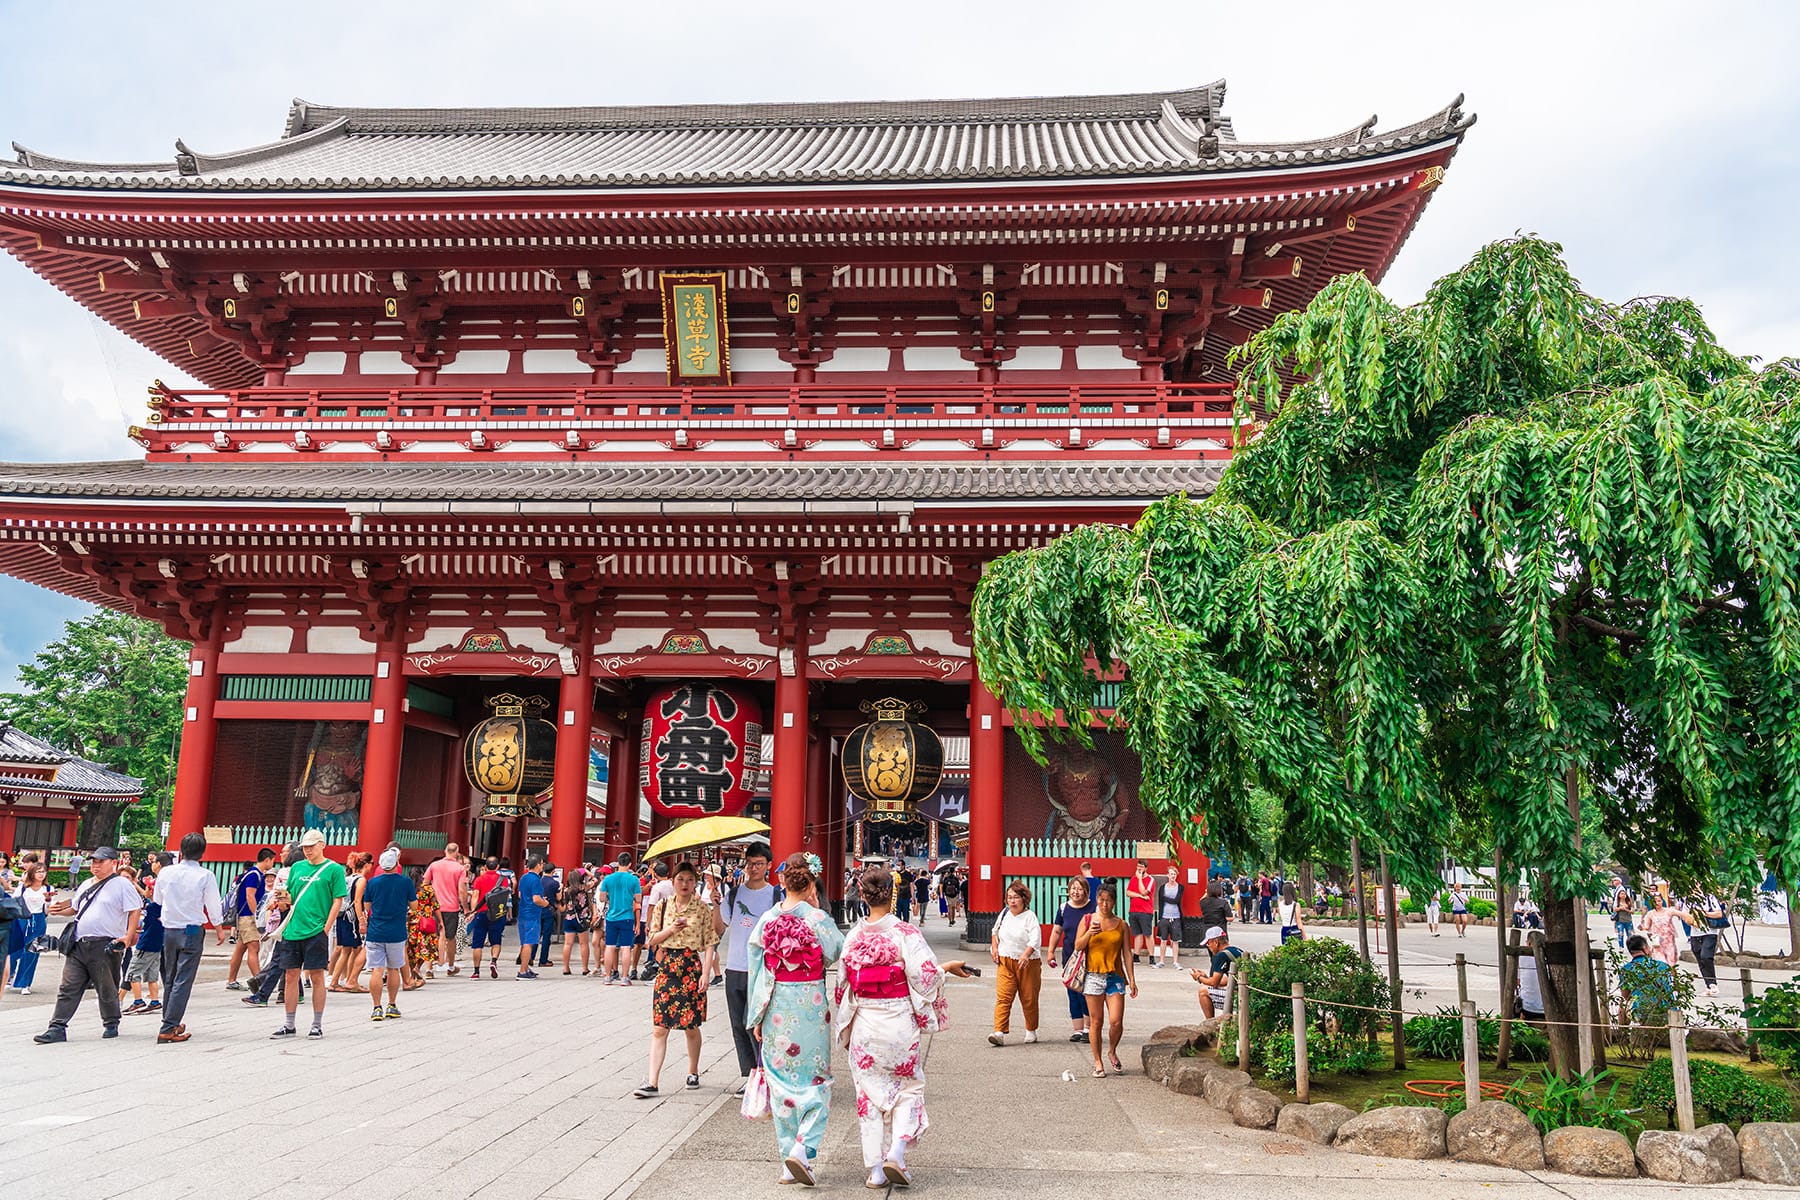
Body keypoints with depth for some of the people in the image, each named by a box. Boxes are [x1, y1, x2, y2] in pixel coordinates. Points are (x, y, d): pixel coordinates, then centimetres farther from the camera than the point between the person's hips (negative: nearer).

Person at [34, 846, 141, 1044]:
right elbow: (74, 908, 29)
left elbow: (136, 910, -7)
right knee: (68, 988, 1)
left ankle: (111, 1025, 21)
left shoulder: (122, 884, -3)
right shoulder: (86, 885, 19)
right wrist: (59, 910, 6)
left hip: (105, 946, -6)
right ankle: (57, 1028, 3)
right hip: (78, 944, 6)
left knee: (107, 990, 5)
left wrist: (128, 937, -16)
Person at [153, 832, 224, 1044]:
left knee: (169, 979, 17)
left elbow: (157, 900, 13)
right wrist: (219, 927, 13)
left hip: (169, 930, 4)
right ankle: (168, 1029, -8)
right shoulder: (205, 876, -11)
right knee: (183, 981, -2)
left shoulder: (165, 872, -1)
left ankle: (171, 1023, 26)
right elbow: (214, 906, -4)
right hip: (193, 931, -4)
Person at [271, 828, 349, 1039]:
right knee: (291, 976, 7)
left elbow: (338, 901, -5)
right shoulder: (297, 867, 13)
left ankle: (317, 1025, 10)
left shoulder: (334, 869, -2)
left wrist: (326, 929, -11)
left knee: (316, 976, 0)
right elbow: (290, 899, 18)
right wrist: (285, 897, -6)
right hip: (292, 930, 5)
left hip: (316, 932, -5)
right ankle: (288, 1025, 17)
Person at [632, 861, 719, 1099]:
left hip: (692, 967, -2)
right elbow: (652, 939, 9)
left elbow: (709, 944, -2)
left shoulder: (703, 909, -1)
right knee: (659, 1026, -4)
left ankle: (693, 1071, 27)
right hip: (667, 966, 2)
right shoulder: (663, 907, 6)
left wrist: (705, 973, -10)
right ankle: (652, 1081, -5)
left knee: (691, 1026, 7)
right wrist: (671, 930, -9)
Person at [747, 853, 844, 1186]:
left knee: (781, 1081, 12)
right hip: (811, 1006, -2)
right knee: (814, 1080, 10)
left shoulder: (767, 920, -3)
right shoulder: (818, 919, -12)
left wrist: (756, 1017, 9)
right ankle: (803, 1149, -6)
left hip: (776, 1009, 3)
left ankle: (788, 1163, 16)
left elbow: (757, 969, 1)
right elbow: (838, 952, 4)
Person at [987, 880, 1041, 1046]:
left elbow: (1035, 939, -21)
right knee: (1003, 997, -9)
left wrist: (1025, 955, -35)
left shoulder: (1030, 916, -9)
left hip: (1027, 963, -4)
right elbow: (995, 931, 28)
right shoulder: (1004, 914, 9)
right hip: (1005, 962, 4)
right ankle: (999, 1032, -15)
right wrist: (994, 947, 13)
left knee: (1029, 999, 7)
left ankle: (1031, 1031, 26)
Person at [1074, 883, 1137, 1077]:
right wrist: (1089, 933, -15)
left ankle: (1112, 1051, 21)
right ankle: (1098, 1063, 15)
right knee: (1096, 1022, 2)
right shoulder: (1088, 920, 4)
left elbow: (1127, 953, 8)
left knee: (1116, 1022, -7)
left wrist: (1132, 979, 4)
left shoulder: (1121, 925, 7)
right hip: (1093, 975, -1)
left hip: (1115, 976, 1)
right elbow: (1078, 946, 2)